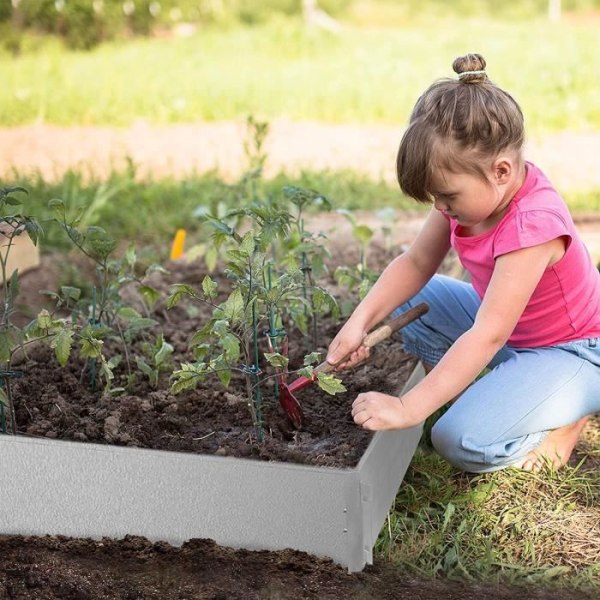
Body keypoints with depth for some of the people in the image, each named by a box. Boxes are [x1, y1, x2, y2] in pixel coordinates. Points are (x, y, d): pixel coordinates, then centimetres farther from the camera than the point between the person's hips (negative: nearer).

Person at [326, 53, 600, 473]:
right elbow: (416, 263, -5)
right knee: (407, 302, -4)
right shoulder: (475, 191, -11)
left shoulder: (533, 223, -35)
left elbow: (487, 337, -37)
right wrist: (360, 322, -21)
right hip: (507, 324, 8)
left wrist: (409, 408, -39)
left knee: (462, 441, -24)